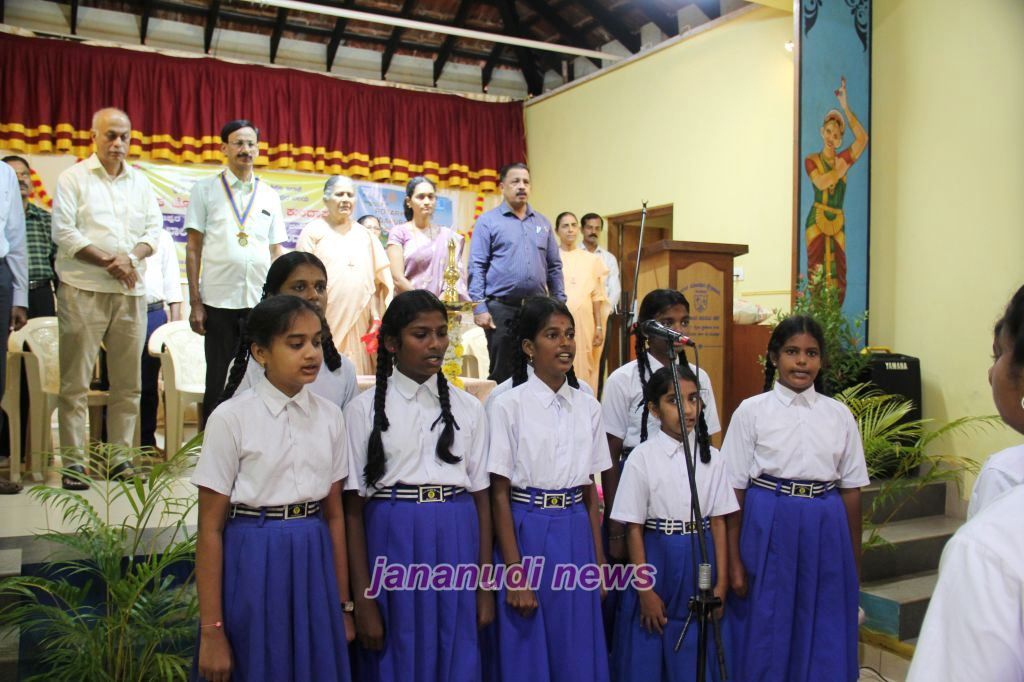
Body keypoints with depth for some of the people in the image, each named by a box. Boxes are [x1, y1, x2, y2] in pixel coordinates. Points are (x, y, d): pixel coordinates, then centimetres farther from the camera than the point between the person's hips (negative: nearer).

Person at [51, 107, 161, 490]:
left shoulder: (140, 182, 16)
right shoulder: (74, 178, 4)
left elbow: (155, 230, 10)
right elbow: (64, 233, -5)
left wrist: (131, 258, -9)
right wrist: (108, 262, -12)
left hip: (131, 292, 4)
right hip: (83, 290, -4)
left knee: (128, 383, 5)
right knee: (75, 383, -3)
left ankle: (120, 458, 13)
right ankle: (73, 462, 3)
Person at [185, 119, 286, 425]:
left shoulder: (269, 196, 13)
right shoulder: (205, 190, 7)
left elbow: (276, 250, 13)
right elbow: (193, 247, 4)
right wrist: (195, 302, -3)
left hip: (261, 302, 2)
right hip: (219, 300, -2)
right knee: (218, 382, 5)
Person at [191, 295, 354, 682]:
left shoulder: (330, 417, 1)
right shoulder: (232, 419, -10)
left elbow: (335, 514, 6)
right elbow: (210, 529, -8)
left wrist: (343, 604, 9)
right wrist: (212, 630, -8)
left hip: (313, 562, 4)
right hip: (253, 563, -3)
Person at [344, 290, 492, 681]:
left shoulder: (468, 409, 6)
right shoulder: (365, 410, -2)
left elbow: (481, 499, 6)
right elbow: (353, 509, -4)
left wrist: (485, 587, 4)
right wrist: (363, 599, -5)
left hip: (456, 545, 2)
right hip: (393, 544, -2)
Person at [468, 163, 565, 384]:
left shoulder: (542, 223, 14)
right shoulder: (487, 221, 1)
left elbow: (554, 267, 16)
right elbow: (476, 268, -5)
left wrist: (560, 303, 8)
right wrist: (479, 308, -12)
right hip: (502, 308, -4)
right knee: (502, 373, 3)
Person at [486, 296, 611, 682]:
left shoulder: (588, 407, 5)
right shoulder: (508, 407, -9)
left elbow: (590, 490, 9)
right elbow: (499, 495, -9)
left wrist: (599, 560, 9)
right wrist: (515, 572, -11)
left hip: (576, 535, 4)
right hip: (527, 533, -4)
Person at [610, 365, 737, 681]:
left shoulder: (712, 458, 1)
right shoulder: (642, 458, -9)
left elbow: (718, 522, 3)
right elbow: (634, 529, -8)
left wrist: (721, 583, 0)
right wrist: (645, 590, -9)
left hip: (699, 563, 3)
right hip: (657, 561, -2)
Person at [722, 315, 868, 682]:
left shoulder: (839, 415, 4)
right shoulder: (751, 411, -4)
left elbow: (851, 489, 8)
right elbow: (735, 489, -3)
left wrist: (854, 558, 9)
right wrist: (734, 560, -3)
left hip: (825, 529, 2)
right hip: (768, 526, -2)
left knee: (823, 635, 10)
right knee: (766, 631, 8)